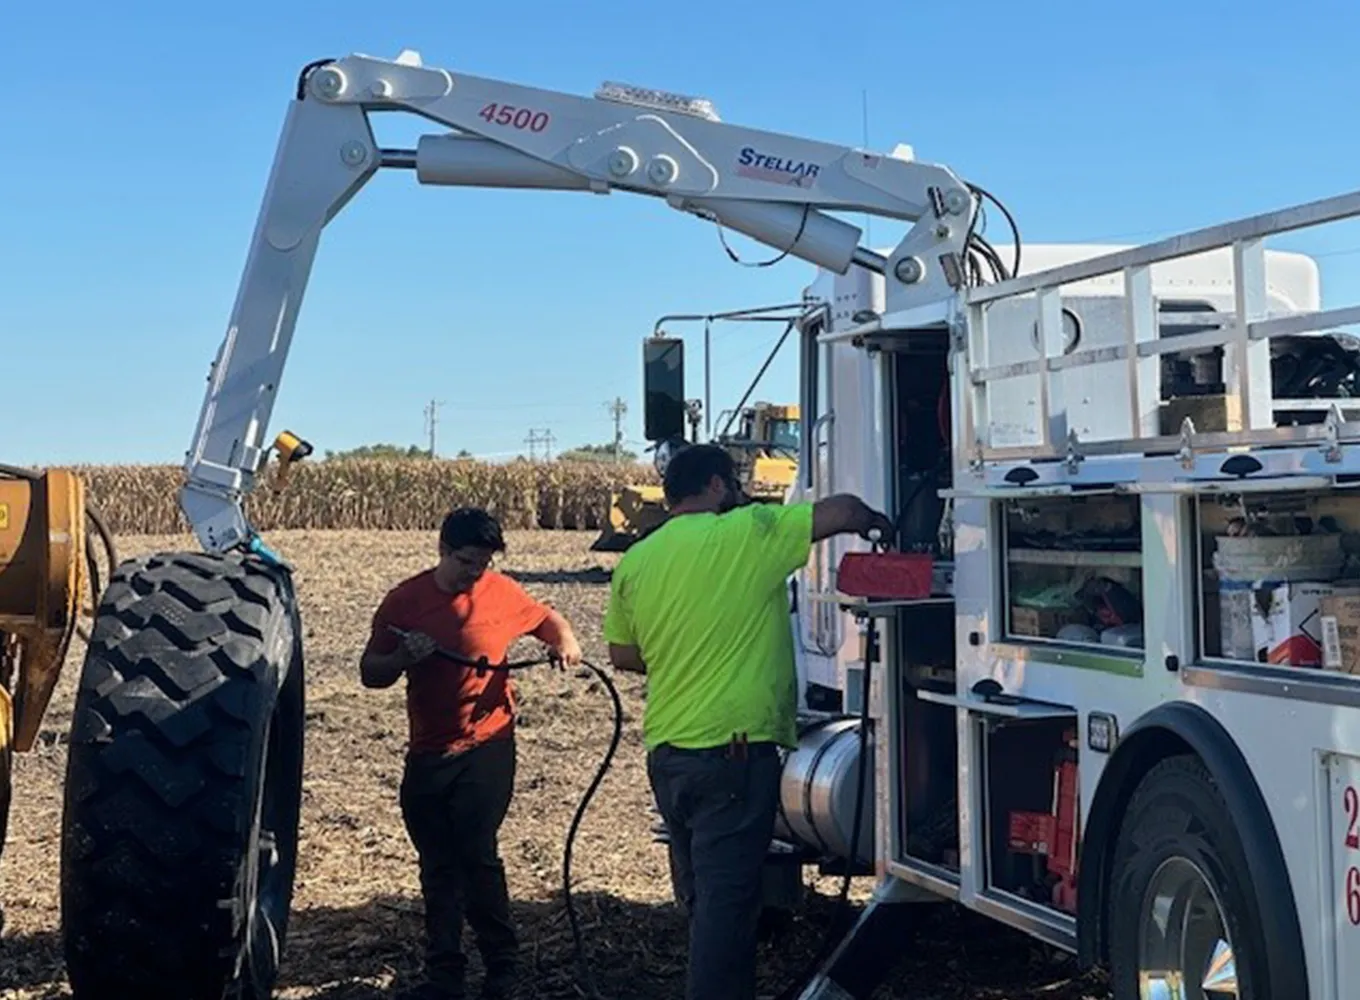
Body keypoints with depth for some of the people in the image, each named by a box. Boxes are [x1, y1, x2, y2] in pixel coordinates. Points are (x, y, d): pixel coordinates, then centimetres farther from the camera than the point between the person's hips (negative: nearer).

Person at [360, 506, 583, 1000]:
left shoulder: (503, 592, -4)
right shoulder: (404, 600, -2)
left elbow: (547, 619, 14)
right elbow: (370, 673, 3)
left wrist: (565, 642, -8)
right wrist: (403, 657, -17)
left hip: (486, 747, -3)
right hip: (426, 753, 3)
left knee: (476, 853, -12)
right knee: (437, 866, 9)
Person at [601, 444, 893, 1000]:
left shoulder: (635, 561, 9)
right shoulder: (746, 533, -7)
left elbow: (622, 655, 16)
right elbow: (842, 511, -7)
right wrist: (878, 523, 14)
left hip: (665, 751, 7)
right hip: (733, 747, -7)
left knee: (701, 898, 17)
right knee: (727, 899, -5)